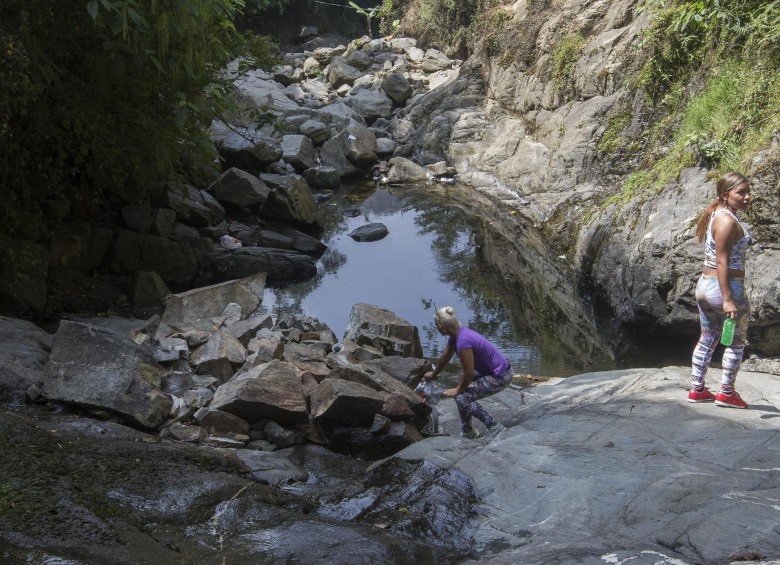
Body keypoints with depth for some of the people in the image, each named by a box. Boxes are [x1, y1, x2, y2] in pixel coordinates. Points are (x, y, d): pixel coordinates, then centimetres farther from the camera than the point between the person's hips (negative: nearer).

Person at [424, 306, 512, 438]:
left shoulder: (463, 341, -28)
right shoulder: (455, 335, 1)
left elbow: (469, 374, -21)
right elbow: (444, 358, 21)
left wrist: (457, 390, -4)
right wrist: (433, 374, 37)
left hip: (500, 377, -10)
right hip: (491, 371, 10)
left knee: (462, 397, -12)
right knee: (463, 389, 17)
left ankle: (494, 427, -3)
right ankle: (468, 432, 25)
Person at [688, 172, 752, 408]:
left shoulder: (716, 214, 10)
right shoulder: (728, 221, -19)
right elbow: (722, 261, -23)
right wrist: (728, 299, -24)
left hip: (704, 283, 9)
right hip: (727, 286, -9)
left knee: (708, 339, 18)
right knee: (737, 342, 8)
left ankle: (697, 389, 24)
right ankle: (726, 393, 15)